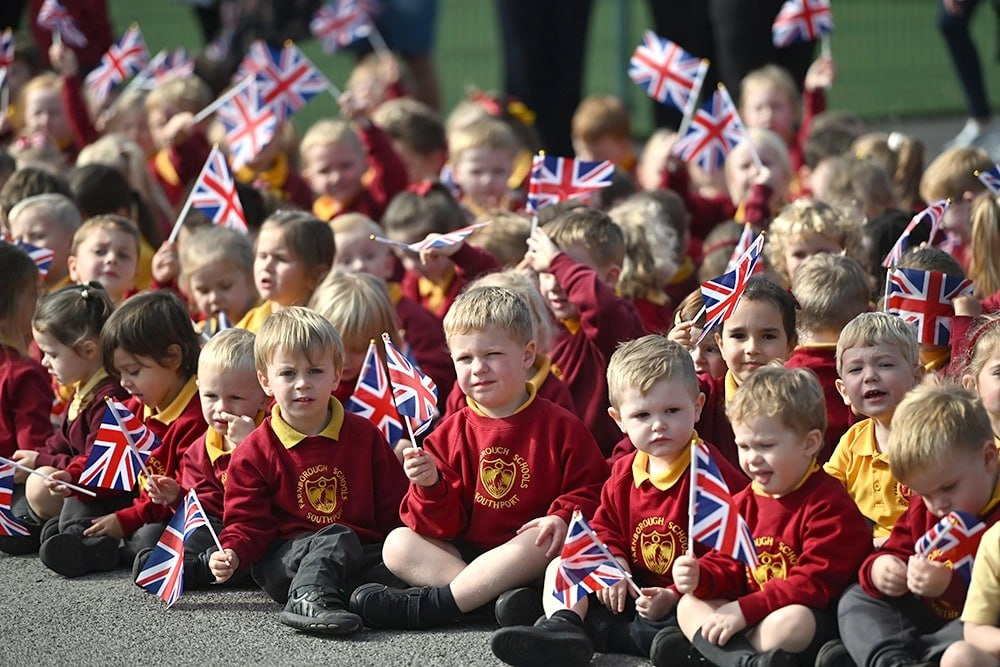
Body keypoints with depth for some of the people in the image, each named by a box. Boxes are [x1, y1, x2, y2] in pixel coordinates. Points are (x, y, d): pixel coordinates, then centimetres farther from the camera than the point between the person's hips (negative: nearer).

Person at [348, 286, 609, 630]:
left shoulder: (559, 426, 1)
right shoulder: (451, 434, 8)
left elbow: (591, 490, 0)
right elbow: (442, 527, 3)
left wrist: (563, 517, -20)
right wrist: (430, 487, -17)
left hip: (524, 552, -4)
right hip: (463, 551, 4)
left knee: (547, 540, -35)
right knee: (398, 544, -15)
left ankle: (429, 604, -34)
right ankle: (502, 594, -34)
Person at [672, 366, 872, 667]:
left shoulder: (829, 505, -13)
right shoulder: (745, 503, 11)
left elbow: (816, 583, -20)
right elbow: (730, 565, 15)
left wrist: (744, 610, -23)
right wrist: (701, 577, -11)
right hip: (752, 613, 8)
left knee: (791, 624, -39)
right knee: (689, 605, -6)